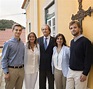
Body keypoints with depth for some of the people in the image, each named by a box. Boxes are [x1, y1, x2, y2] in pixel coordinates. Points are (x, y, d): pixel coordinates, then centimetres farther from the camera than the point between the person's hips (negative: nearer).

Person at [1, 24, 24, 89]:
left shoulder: (22, 43, 8)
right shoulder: (8, 43, -8)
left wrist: (23, 68, 11)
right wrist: (6, 72, -12)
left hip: (21, 70, 5)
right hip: (12, 70, -5)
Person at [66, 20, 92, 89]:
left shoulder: (85, 41, -12)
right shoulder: (72, 41, 10)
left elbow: (88, 59, -16)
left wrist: (85, 73, -18)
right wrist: (70, 69, 14)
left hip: (80, 72, -7)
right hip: (70, 71, 7)